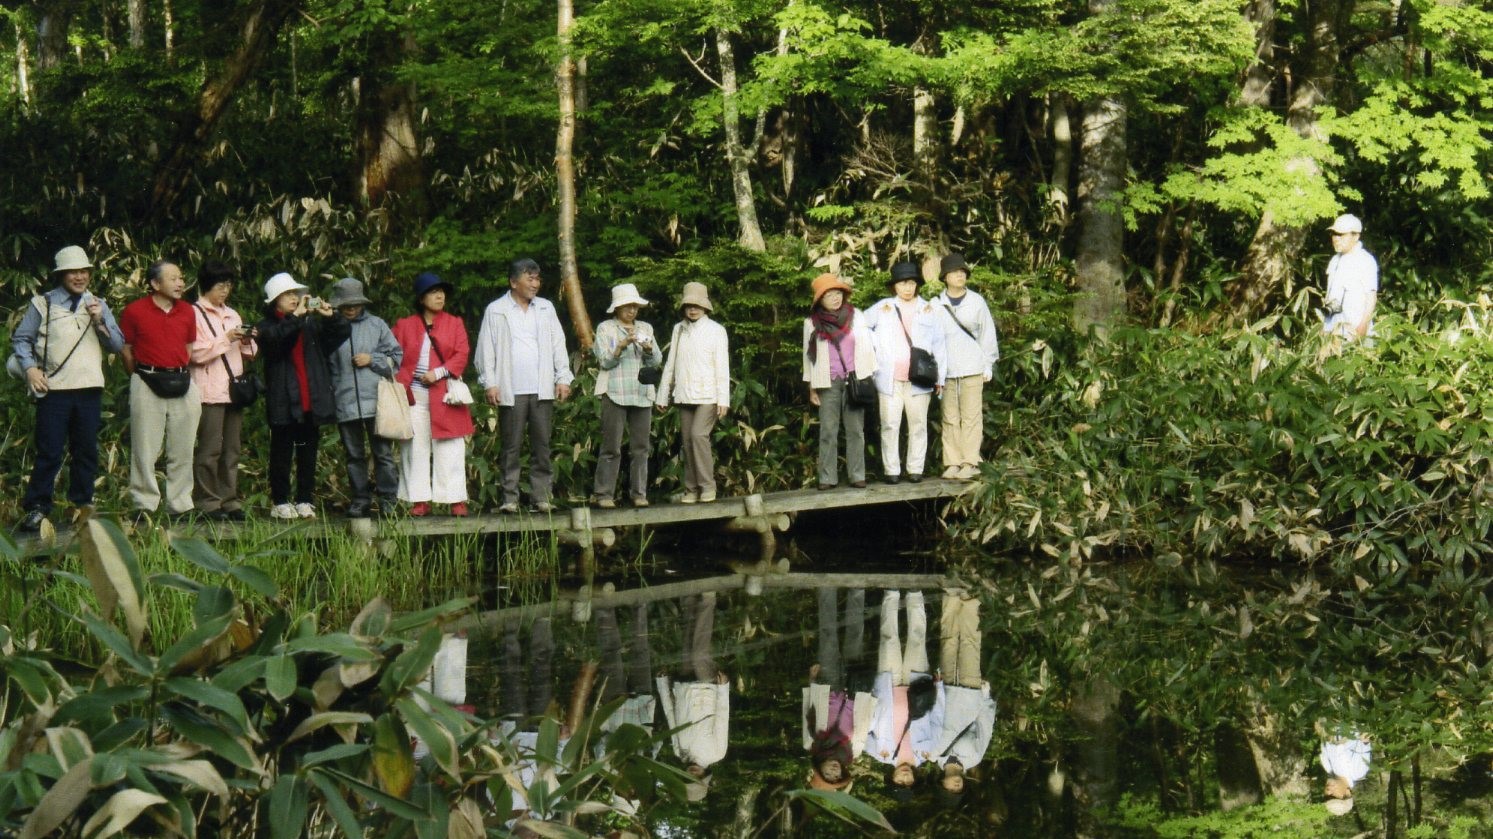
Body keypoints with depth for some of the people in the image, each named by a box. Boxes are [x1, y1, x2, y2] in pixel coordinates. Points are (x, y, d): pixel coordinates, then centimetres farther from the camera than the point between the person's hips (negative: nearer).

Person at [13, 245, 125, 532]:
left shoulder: (97, 305, 14)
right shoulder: (43, 304, 4)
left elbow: (118, 344, 10)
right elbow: (20, 339, 5)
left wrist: (100, 320, -4)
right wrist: (30, 368, -8)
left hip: (90, 389, 4)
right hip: (54, 389, -4)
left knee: (86, 451, 7)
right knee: (49, 452, -5)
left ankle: (82, 503, 16)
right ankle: (36, 508, -1)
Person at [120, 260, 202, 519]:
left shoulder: (188, 312, 9)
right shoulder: (134, 312, -3)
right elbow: (126, 351, 3)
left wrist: (181, 376, 9)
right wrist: (142, 377, 9)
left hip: (182, 385, 4)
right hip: (147, 385, -4)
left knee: (182, 450, 6)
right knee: (145, 449, -1)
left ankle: (180, 504, 13)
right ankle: (144, 505, 5)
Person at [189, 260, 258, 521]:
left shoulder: (232, 315, 20)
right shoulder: (195, 314, -1)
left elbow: (249, 354, 22)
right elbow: (197, 353, -11)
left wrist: (247, 341, 1)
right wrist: (227, 338, -13)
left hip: (234, 389, 7)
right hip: (210, 390, -7)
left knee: (232, 448, 6)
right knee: (210, 448, -8)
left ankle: (230, 500, 9)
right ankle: (207, 502, -5)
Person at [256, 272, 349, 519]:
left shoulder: (311, 324, 14)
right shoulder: (267, 327, 2)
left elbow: (341, 333, 12)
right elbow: (274, 338, -19)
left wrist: (330, 317, -7)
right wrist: (296, 317, -24)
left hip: (312, 402, 4)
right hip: (284, 403, -4)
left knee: (308, 454, 6)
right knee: (281, 454, 1)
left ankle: (304, 501, 12)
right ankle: (280, 502, 5)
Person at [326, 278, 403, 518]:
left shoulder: (377, 325, 7)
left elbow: (396, 356, 9)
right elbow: (324, 364, 11)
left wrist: (372, 359, -4)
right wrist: (329, 391, -1)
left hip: (376, 400, -1)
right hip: (345, 403, 1)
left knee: (383, 452, -2)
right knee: (354, 455, 7)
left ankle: (388, 499, 4)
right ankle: (360, 500, 15)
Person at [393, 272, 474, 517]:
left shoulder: (454, 324, 10)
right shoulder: (405, 325, 11)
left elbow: (462, 354, 0)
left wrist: (438, 373, -12)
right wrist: (399, 384, -7)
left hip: (444, 394, -1)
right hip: (414, 395, 1)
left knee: (449, 450, -2)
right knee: (416, 449, 1)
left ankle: (457, 500, 0)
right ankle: (420, 500, 4)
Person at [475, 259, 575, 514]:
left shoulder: (546, 309, 15)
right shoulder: (495, 311, 4)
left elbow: (558, 345, 13)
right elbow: (486, 348, 1)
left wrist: (563, 378, 3)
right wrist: (490, 383, -7)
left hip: (542, 390, 3)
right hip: (511, 391, -3)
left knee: (542, 446, 2)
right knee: (511, 447, -1)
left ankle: (541, 497, 5)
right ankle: (510, 499, 2)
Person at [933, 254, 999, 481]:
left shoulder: (977, 302, 4)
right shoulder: (936, 305, 5)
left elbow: (987, 333, 8)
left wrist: (988, 365, 6)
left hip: (972, 369, -1)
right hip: (946, 370, 1)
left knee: (971, 416, -4)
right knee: (950, 418, 3)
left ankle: (970, 462, -1)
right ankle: (952, 463, 7)